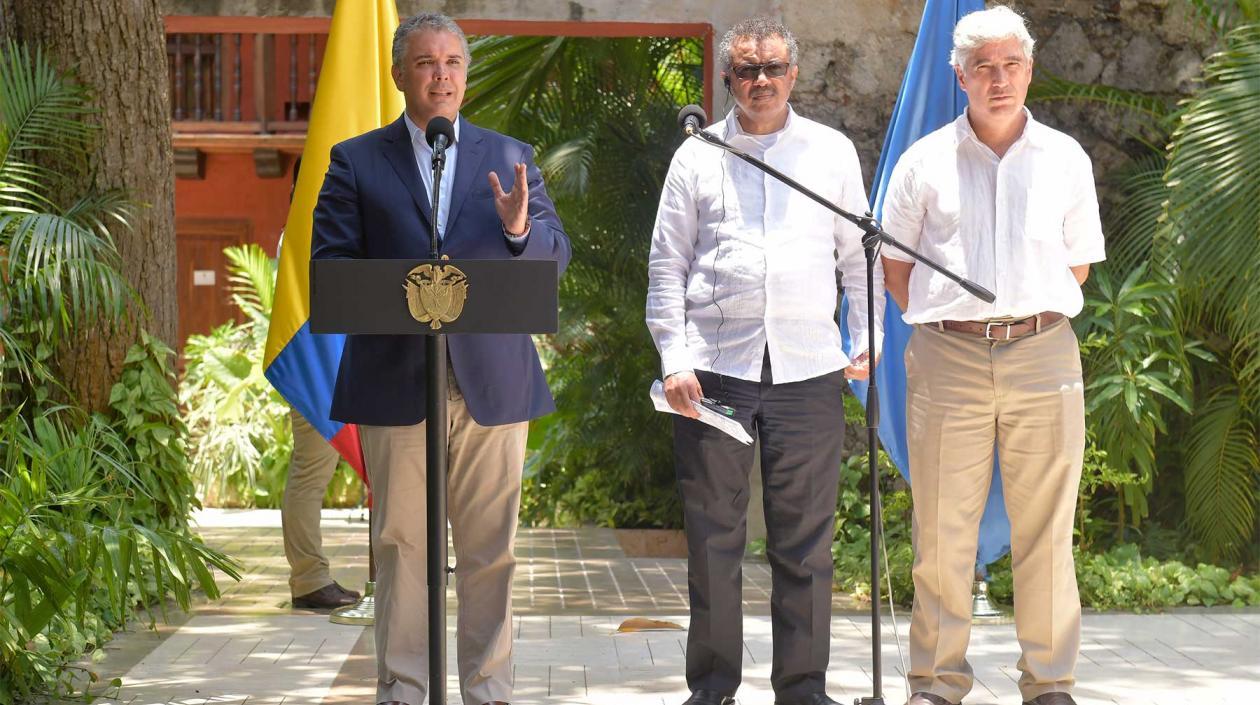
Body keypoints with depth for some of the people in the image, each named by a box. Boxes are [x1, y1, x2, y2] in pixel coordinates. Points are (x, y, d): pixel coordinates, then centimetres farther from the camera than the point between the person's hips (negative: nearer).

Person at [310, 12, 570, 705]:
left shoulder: (510, 157, 13)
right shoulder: (355, 161, 8)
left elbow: (558, 255, 8)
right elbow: (329, 263, 1)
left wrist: (521, 231, -14)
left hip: (493, 380, 1)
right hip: (395, 381, -1)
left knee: (490, 549, 5)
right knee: (401, 546, 4)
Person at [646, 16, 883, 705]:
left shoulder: (832, 151, 12)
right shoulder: (697, 157, 9)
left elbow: (858, 253, 15)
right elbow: (666, 266, 7)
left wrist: (868, 338, 5)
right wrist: (673, 360, -1)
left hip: (809, 366, 1)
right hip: (714, 366, 0)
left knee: (805, 538, 2)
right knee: (713, 537, 3)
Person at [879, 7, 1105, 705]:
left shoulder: (1065, 158, 9)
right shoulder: (925, 161, 5)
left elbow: (1078, 262, 17)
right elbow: (894, 266, 12)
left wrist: (1029, 319, 10)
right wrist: (944, 323, 6)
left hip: (1042, 354, 1)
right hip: (947, 359, -1)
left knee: (1045, 528, 3)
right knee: (943, 529, 1)